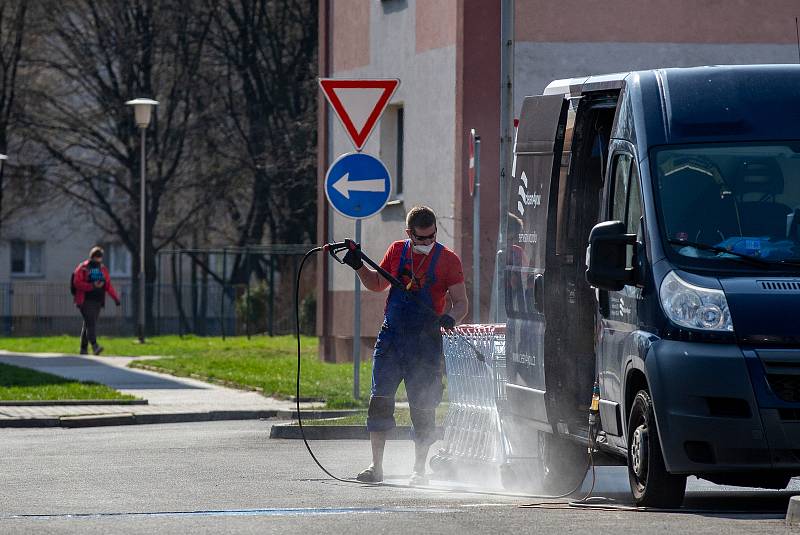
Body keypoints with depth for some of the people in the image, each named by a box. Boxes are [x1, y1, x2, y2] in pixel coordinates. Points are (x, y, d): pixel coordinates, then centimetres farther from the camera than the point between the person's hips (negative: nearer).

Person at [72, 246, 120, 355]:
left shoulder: (103, 269, 14)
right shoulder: (82, 268, -2)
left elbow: (108, 285, 11)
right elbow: (77, 283, -11)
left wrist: (115, 298, -2)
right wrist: (92, 286, -20)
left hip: (97, 302, 5)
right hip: (85, 301, -5)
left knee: (88, 325, 9)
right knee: (90, 322, -18)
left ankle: (83, 348, 14)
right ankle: (94, 346, -29)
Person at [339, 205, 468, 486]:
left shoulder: (448, 260, -3)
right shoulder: (397, 251, 6)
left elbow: (461, 303, -3)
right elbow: (377, 284, 21)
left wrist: (450, 318, -23)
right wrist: (359, 265, 5)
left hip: (425, 341, -3)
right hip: (391, 337, 3)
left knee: (422, 408, 0)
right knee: (380, 400, -3)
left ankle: (419, 470, 11)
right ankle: (376, 467, 3)